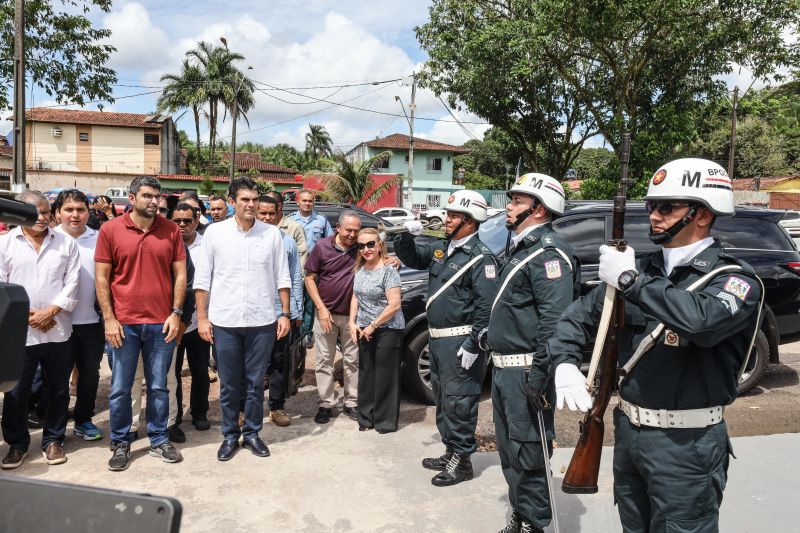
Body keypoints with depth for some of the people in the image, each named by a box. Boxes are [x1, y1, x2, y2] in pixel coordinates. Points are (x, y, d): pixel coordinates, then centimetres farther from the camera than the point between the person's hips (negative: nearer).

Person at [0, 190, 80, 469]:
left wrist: (51, 310, -12)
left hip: (58, 331, 1)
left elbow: (72, 284, 0)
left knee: (58, 390, 10)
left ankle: (53, 440, 26)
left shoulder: (66, 243, 6)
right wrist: (25, 315, -11)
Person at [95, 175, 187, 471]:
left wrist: (176, 313, -3)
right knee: (119, 389, 9)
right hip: (124, 323, -1)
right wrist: (109, 319, -6)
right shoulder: (110, 230, -1)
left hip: (162, 323, 1)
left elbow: (180, 274, 4)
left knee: (158, 387, 11)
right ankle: (121, 444, 26)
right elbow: (101, 277, 0)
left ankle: (159, 440, 26)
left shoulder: (171, 230, 2)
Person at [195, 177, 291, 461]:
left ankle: (252, 433, 27)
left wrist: (285, 313, 2)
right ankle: (230, 435, 27)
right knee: (229, 384, 11)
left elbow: (282, 278, 5)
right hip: (224, 321, 0)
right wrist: (202, 318, -1)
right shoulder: (215, 232, -1)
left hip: (262, 321, 1)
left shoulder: (272, 234, 1)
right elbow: (202, 280, 2)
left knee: (255, 382, 11)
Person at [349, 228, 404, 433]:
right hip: (364, 330, 6)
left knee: (385, 376, 2)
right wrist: (352, 322, 3)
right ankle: (366, 417, 27)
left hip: (387, 330, -6)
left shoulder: (388, 270, -14)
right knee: (366, 374, 13)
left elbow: (394, 305, -18)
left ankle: (385, 421, 15)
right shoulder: (359, 269, 7)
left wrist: (373, 326, -14)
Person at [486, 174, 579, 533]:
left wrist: (540, 373, -26)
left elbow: (555, 318, -25)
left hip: (525, 371, -10)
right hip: (504, 368, 10)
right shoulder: (521, 248, 16)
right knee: (509, 449, 19)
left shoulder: (548, 252, -16)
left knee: (528, 453, -1)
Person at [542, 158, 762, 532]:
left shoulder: (735, 280, -13)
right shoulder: (642, 269, 4)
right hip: (627, 430, 6)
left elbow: (703, 319, -36)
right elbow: (579, 315, 7)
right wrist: (565, 363, -10)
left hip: (685, 445, -5)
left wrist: (630, 281, -27)